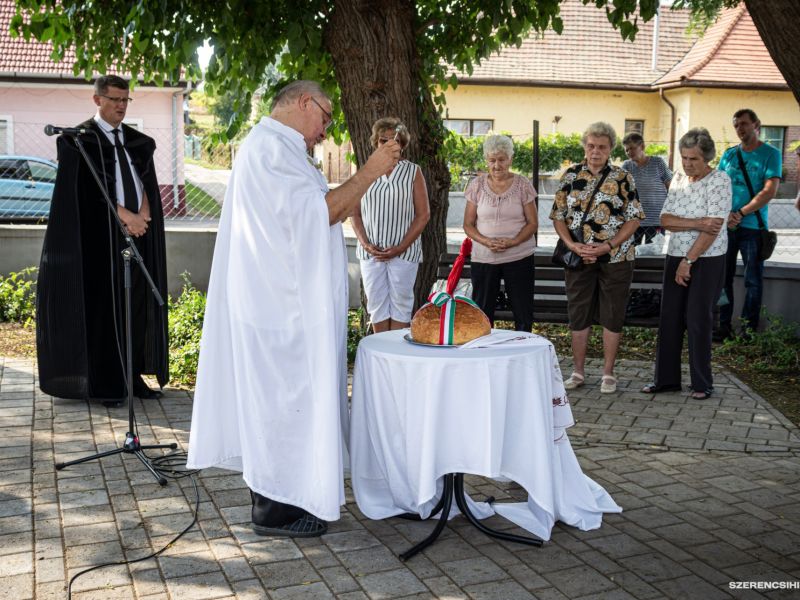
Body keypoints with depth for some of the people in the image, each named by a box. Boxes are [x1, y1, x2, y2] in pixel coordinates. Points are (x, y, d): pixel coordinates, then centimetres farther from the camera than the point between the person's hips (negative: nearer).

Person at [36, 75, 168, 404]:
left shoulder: (138, 142, 14)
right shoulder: (81, 139, -2)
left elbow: (147, 182, 10)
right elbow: (90, 188, -10)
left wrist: (143, 214, -8)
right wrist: (125, 216, -13)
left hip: (139, 233, 5)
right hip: (102, 235, -5)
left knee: (136, 306, 6)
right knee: (104, 307, -3)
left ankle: (133, 376, 13)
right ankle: (106, 384, 4)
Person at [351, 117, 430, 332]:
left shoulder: (413, 172, 4)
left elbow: (423, 214, 0)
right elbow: (355, 213, 9)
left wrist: (401, 247, -10)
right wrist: (365, 243, -7)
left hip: (404, 250, -2)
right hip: (371, 251, 2)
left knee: (400, 304, 0)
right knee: (377, 304, 4)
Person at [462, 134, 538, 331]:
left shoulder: (522, 185, 0)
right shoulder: (477, 185, 3)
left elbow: (533, 223, 1)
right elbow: (468, 224, 4)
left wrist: (513, 241, -17)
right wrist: (486, 241, -15)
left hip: (519, 257, -1)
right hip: (483, 258, 1)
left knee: (523, 313, 3)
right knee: (482, 313, 7)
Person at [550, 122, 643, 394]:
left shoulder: (623, 179, 0)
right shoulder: (570, 176, 4)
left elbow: (634, 219, -3)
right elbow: (558, 216, 4)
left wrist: (608, 246, -15)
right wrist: (572, 245, -12)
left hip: (615, 258, -1)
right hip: (578, 257, 2)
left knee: (612, 316, 5)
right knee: (578, 315, 8)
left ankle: (608, 373, 16)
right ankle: (578, 372, 19)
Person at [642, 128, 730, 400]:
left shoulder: (719, 180, -9)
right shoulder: (679, 179, 9)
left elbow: (714, 227, -16)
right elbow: (665, 220, 0)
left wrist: (688, 261, -16)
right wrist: (697, 223, -17)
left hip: (707, 260, -5)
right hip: (676, 256, 6)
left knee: (698, 320, -2)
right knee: (669, 318, 5)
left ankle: (702, 384, 10)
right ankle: (666, 378, 14)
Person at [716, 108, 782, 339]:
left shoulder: (770, 154, -2)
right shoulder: (729, 154, 10)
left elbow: (769, 192, -11)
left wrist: (740, 214, -17)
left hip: (753, 227, -4)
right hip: (725, 226, 4)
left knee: (753, 281, 2)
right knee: (723, 277, 5)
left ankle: (749, 329, 9)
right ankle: (724, 326, 14)